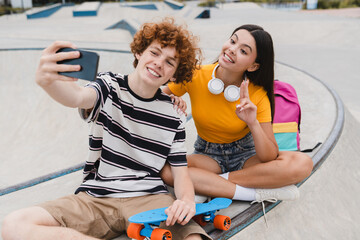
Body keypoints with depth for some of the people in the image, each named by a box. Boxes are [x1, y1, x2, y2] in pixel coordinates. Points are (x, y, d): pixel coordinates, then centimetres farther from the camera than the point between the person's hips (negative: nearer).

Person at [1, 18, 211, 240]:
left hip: (150, 197, -1)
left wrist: (186, 199, -18)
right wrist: (46, 79, -45)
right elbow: (78, 97, -21)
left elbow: (180, 172, 6)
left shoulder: (173, 116, 7)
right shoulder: (109, 86, 3)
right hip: (96, 198, 2)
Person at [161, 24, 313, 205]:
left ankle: (210, 182, -20)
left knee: (303, 164, -26)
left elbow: (270, 158, -19)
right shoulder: (195, 76, -15)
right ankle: (257, 192, -25)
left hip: (245, 155, 0)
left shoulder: (258, 95, -16)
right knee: (166, 170, -33)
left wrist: (253, 123, -36)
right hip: (207, 156, 0)